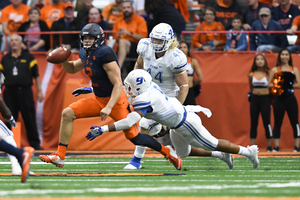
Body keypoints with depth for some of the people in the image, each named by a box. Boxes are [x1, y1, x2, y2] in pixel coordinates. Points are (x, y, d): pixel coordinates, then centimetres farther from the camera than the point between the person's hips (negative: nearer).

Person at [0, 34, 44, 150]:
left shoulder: (28, 57, 6)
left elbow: (36, 75, 6)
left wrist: (39, 91, 2)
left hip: (25, 91, -2)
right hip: (9, 92, 2)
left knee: (30, 119, -2)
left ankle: (35, 144, 4)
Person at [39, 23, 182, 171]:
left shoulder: (105, 54, -24)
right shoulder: (86, 54, 3)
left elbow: (118, 84, -26)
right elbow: (72, 69, 24)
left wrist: (109, 108, -32)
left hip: (116, 100, -8)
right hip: (98, 99, 8)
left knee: (132, 136, -4)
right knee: (67, 113, -6)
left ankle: (167, 152, 17)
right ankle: (59, 156, -1)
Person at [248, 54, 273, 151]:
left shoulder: (268, 73, -5)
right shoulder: (252, 74, 3)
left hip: (265, 99, -3)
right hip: (254, 99, 3)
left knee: (266, 123, -2)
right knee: (253, 123, 5)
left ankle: (269, 146, 6)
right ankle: (252, 146, 10)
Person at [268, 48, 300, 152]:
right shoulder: (275, 70, 7)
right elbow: (269, 84, 5)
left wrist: (289, 85, -13)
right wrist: (276, 85, -13)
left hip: (290, 98, 0)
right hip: (279, 99, 0)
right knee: (277, 123, 3)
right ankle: (276, 146, 8)